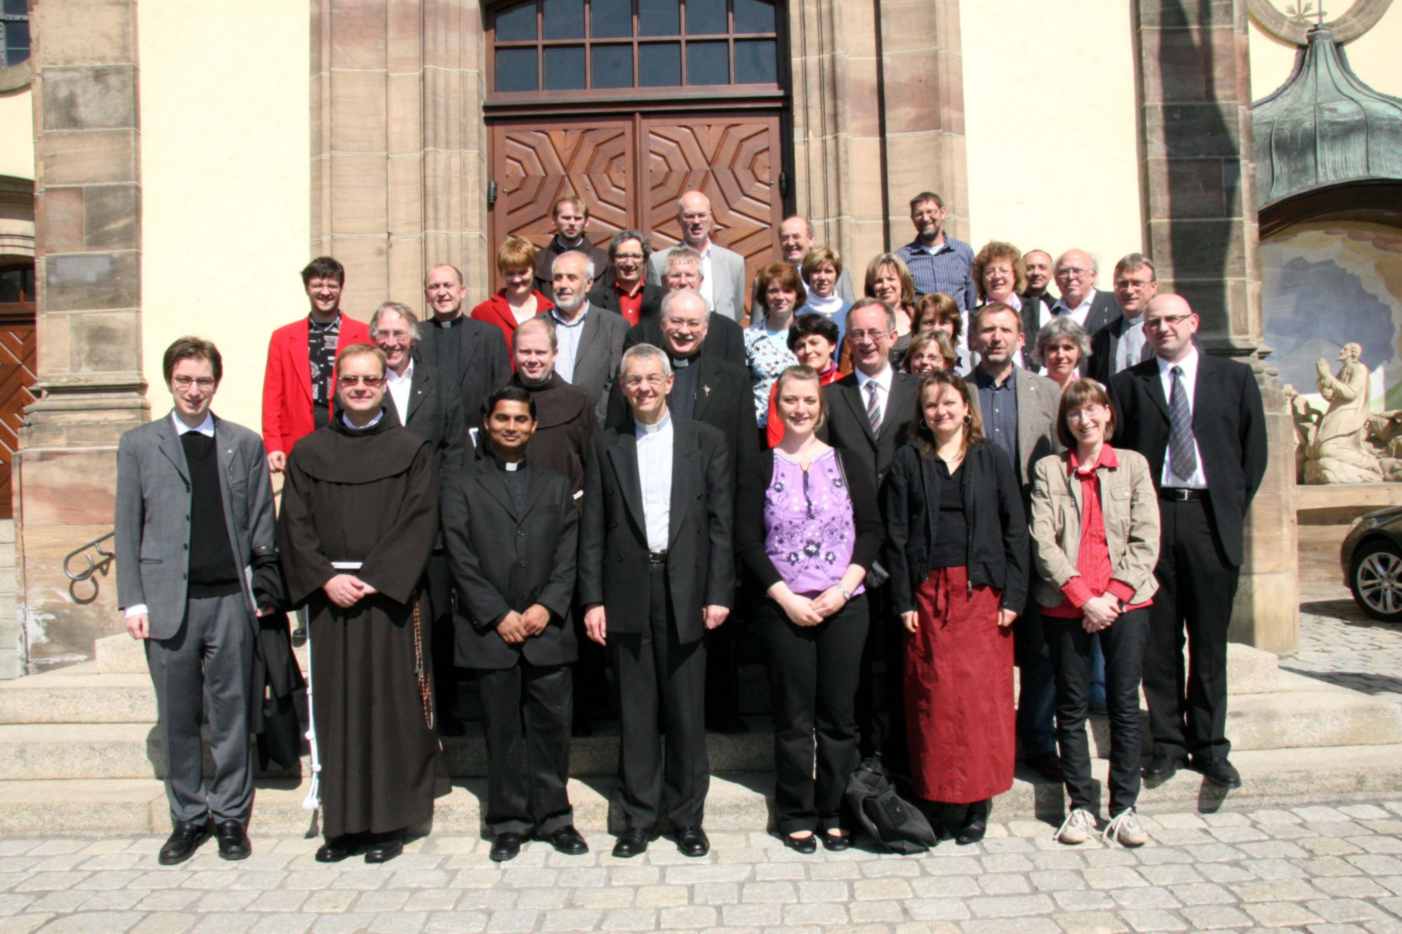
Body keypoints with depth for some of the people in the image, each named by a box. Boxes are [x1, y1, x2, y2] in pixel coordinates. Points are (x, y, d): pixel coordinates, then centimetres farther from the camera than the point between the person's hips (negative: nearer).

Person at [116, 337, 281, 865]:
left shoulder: (245, 445, 9)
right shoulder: (138, 445, 8)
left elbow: (262, 526, 7)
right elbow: (127, 528, 6)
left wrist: (265, 592, 0)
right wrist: (132, 599, -2)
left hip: (231, 599, 0)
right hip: (168, 601, 0)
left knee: (231, 715, 6)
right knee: (177, 719, 8)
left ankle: (231, 816, 19)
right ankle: (188, 817, 22)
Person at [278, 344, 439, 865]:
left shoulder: (411, 450, 4)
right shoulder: (309, 452, 10)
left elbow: (419, 523, -5)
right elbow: (295, 524, 4)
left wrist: (374, 579, -14)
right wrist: (327, 578, -10)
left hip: (390, 596, -2)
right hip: (328, 596, 2)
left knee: (390, 704, 1)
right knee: (336, 706, 5)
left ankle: (389, 822, 11)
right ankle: (342, 823, 15)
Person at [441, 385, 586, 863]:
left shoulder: (556, 486, 14)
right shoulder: (461, 486, 7)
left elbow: (568, 556, 7)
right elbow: (461, 560, -1)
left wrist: (546, 607, -7)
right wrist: (499, 615, -9)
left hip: (547, 628, 2)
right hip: (491, 631, -1)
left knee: (551, 724, 4)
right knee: (502, 729, 5)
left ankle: (553, 816, 17)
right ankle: (508, 821, 17)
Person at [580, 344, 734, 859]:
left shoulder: (706, 441, 6)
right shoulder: (607, 447, 8)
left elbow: (721, 522, 2)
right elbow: (592, 530, 5)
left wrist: (719, 593, -5)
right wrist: (592, 599, -2)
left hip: (686, 590, -1)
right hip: (627, 594, 1)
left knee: (686, 710, 6)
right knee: (635, 711, 7)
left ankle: (687, 817, 20)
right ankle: (637, 817, 19)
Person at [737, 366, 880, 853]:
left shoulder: (846, 462, 5)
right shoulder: (760, 468, 2)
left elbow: (871, 529, 2)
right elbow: (747, 539, -2)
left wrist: (843, 588, -9)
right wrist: (787, 598, -10)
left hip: (844, 607, 1)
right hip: (783, 608, -1)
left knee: (839, 713, 6)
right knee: (793, 716, 5)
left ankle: (832, 811, 21)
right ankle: (796, 814, 19)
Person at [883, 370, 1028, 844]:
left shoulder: (992, 458, 7)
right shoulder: (908, 460, 6)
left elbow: (1015, 529, 4)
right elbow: (896, 534, 3)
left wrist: (1013, 595, -4)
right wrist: (903, 600, -3)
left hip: (983, 591, 0)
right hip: (928, 593, 0)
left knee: (982, 692, -2)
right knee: (935, 695, 0)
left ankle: (976, 804, 10)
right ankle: (943, 800, 11)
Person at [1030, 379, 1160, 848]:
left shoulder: (1133, 464, 8)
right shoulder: (1049, 469, 6)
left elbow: (1146, 539, 2)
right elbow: (1042, 540, -3)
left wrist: (1113, 597, -9)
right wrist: (1083, 597, -12)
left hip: (1125, 602, 0)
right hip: (1066, 604, 0)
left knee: (1124, 704, 2)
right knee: (1072, 707, 5)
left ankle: (1124, 808, 12)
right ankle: (1081, 805, 14)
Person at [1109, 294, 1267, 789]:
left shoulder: (1235, 377, 8)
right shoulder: (1126, 384, 6)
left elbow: (1254, 449, 9)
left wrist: (1235, 508, 3)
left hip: (1211, 517, 0)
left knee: (1209, 641, 6)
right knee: (1159, 640, 4)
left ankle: (1210, 745, 17)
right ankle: (1168, 743, 15)